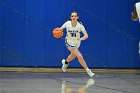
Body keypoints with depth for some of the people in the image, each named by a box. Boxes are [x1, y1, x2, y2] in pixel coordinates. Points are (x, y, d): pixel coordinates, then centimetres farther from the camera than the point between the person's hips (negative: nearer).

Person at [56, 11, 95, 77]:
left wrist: (81, 38, -41)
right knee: (79, 56, -17)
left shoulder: (80, 25, -20)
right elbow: (60, 29, -4)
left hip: (77, 43, 3)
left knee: (73, 55, 27)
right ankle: (88, 71, -6)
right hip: (69, 43, -3)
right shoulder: (67, 23, -20)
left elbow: (86, 36, -22)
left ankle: (65, 62, 59)